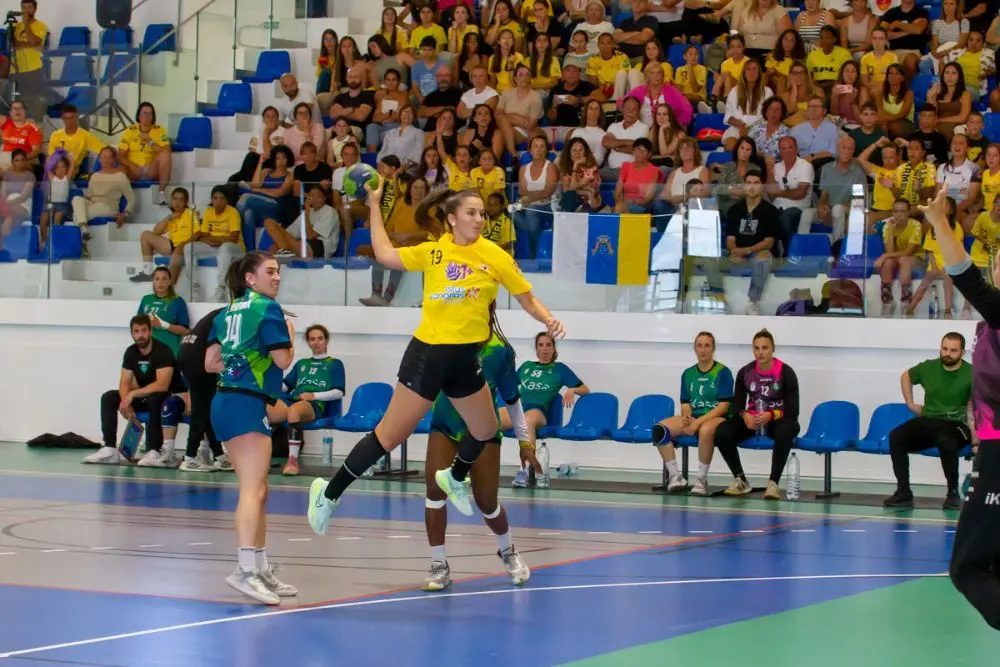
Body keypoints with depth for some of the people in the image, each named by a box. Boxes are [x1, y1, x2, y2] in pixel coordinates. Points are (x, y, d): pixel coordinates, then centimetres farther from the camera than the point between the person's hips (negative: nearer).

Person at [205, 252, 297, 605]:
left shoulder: (228, 313, 17)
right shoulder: (268, 308, -7)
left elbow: (210, 363, 16)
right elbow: (283, 361, -11)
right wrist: (289, 336, 8)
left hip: (225, 400, 9)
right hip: (247, 404, -9)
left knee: (257, 490, 16)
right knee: (253, 490, -17)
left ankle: (261, 569, 20)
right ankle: (245, 569, -29)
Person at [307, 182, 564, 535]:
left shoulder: (493, 255, -2)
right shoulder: (434, 252, -3)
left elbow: (527, 297, 3)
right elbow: (385, 255, 4)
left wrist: (549, 320, -15)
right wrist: (375, 205, 7)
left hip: (466, 359, 4)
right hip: (428, 355, -4)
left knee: (484, 430, 19)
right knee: (390, 435, -5)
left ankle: (455, 479, 50)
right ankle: (329, 492, 7)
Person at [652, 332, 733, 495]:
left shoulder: (723, 372, -2)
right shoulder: (688, 374, 12)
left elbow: (723, 406, -9)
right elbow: (685, 403, 13)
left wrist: (698, 422, -18)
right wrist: (686, 416, -12)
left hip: (716, 418, -5)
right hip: (692, 418, 5)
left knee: (705, 430, -42)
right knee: (659, 429, -22)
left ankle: (702, 479, -26)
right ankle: (675, 476, -14)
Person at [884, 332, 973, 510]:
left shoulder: (971, 374, -9)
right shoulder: (928, 368, 6)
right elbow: (906, 376, 26)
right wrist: (911, 404, 17)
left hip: (956, 425, -4)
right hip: (927, 421, 4)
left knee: (946, 440, -40)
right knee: (896, 437, -21)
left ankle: (953, 493, -21)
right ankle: (903, 492, -14)